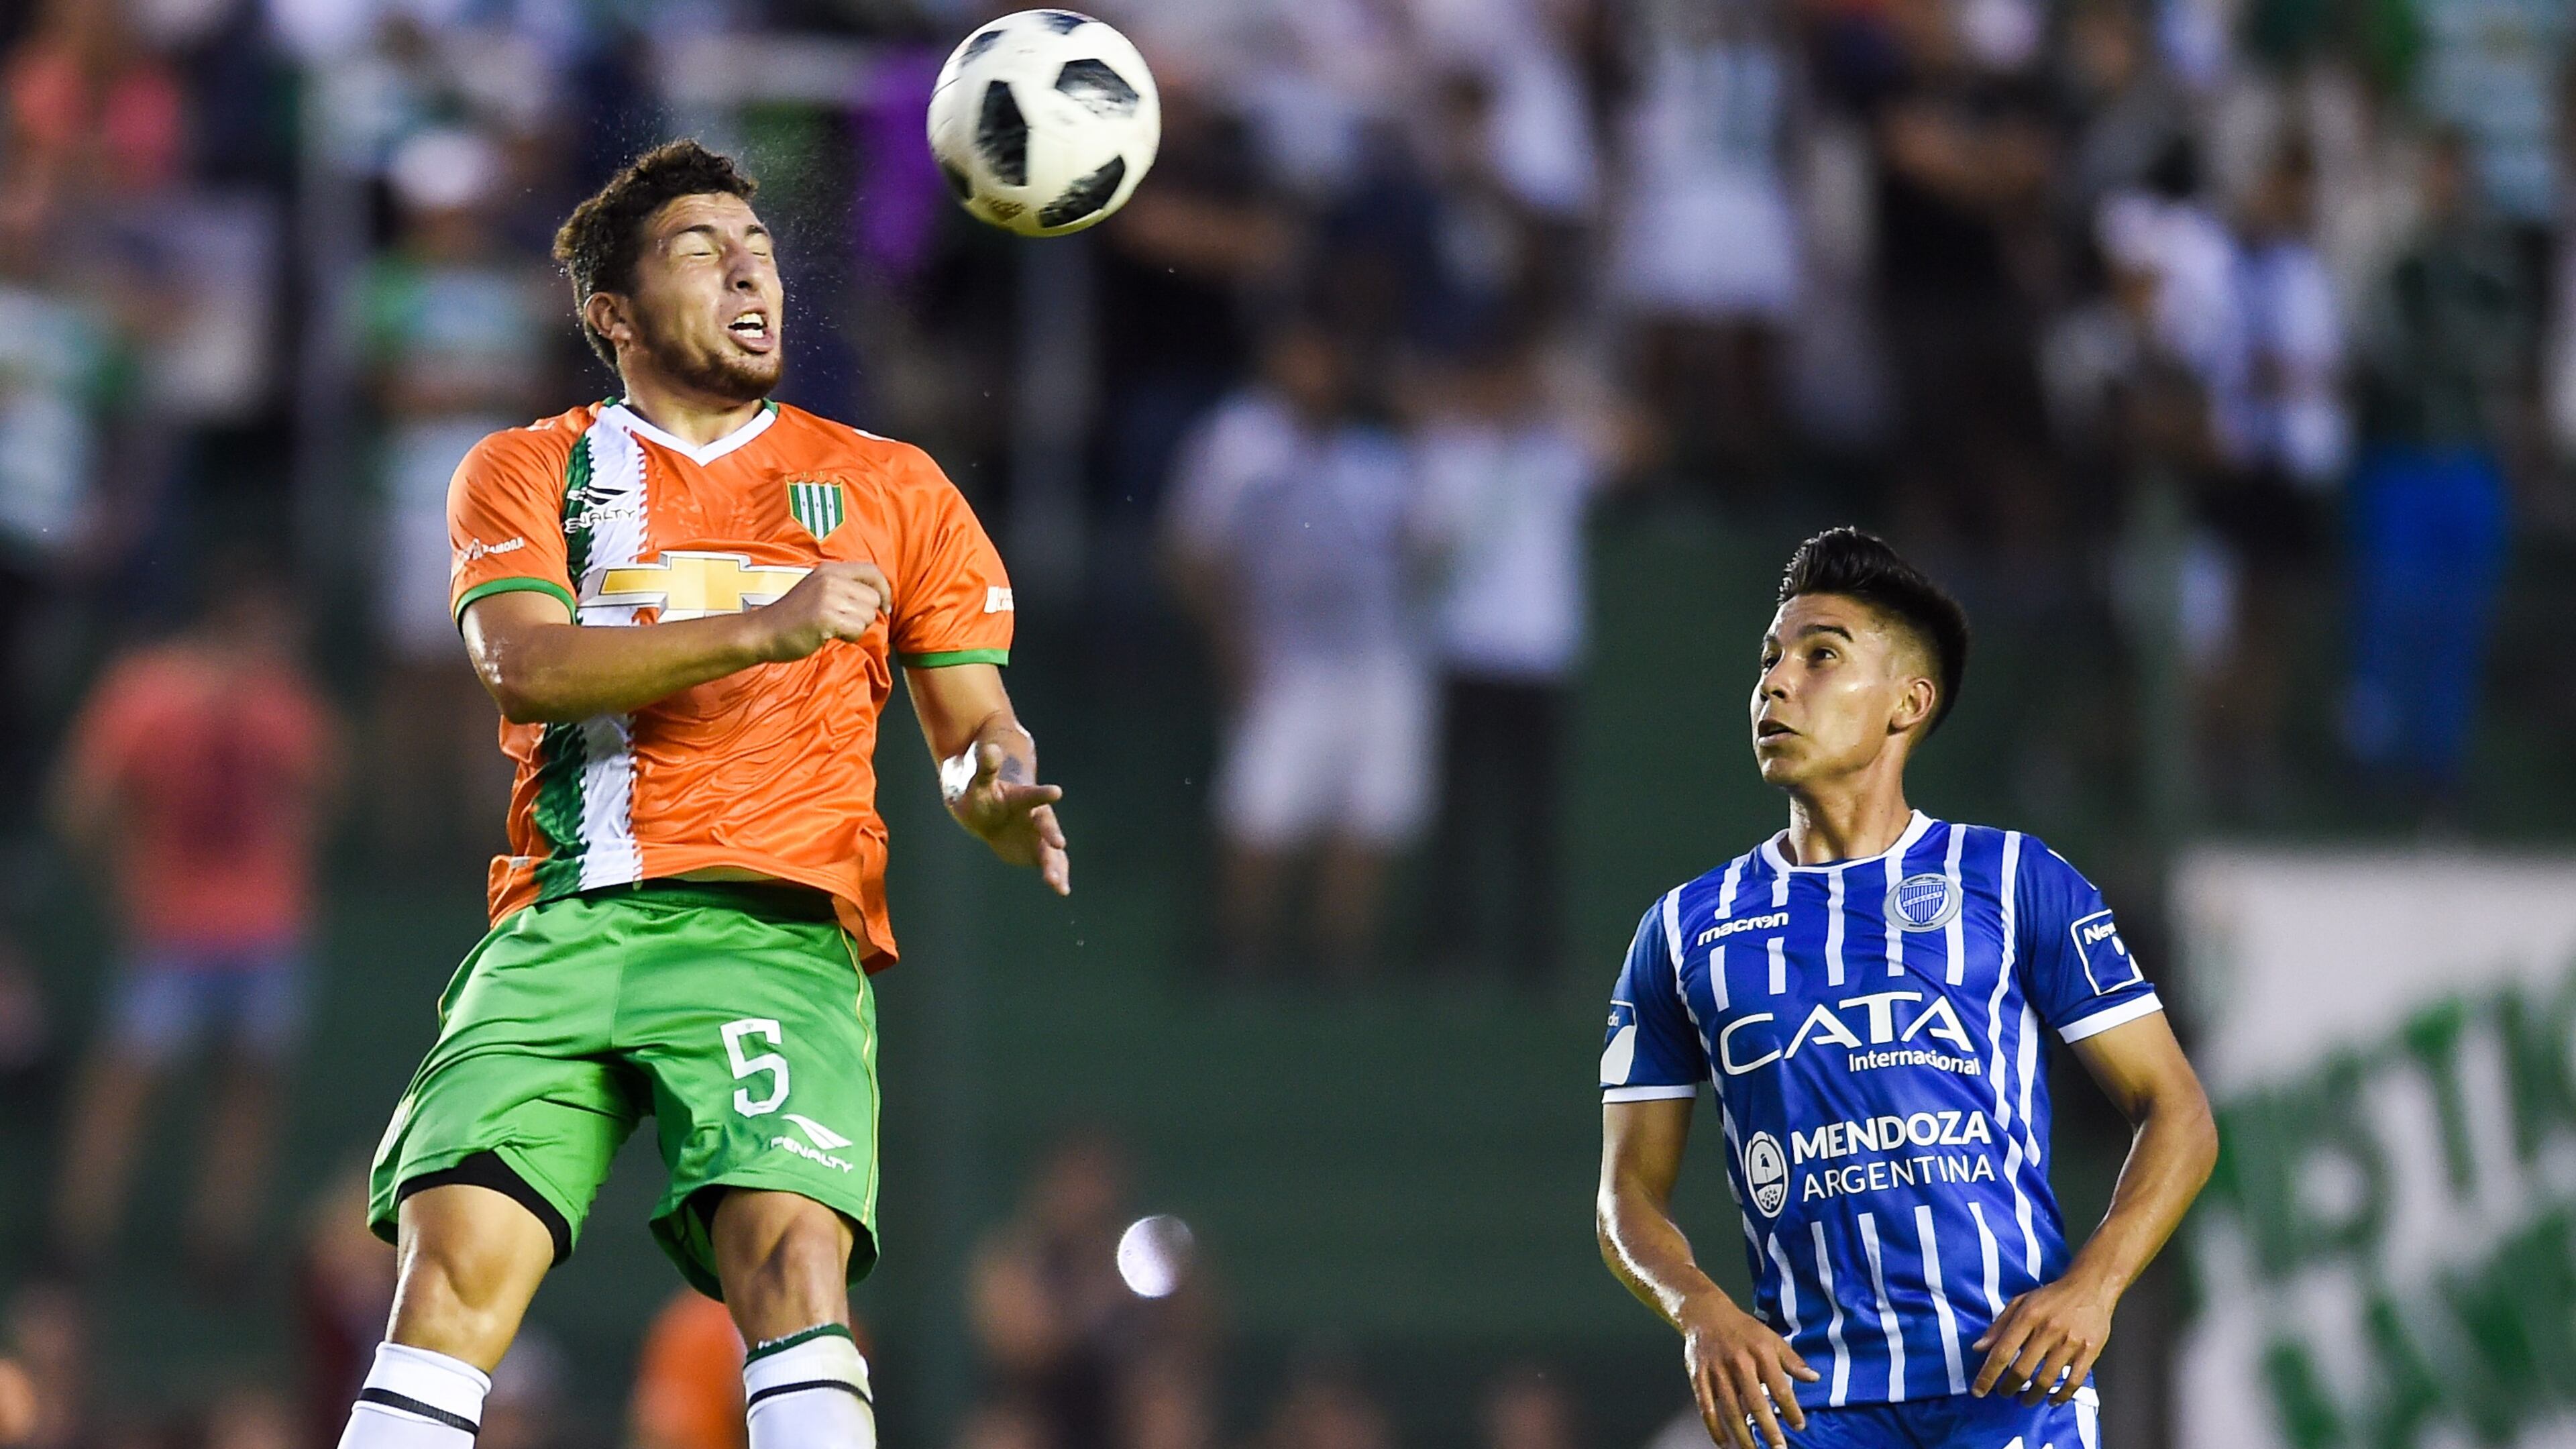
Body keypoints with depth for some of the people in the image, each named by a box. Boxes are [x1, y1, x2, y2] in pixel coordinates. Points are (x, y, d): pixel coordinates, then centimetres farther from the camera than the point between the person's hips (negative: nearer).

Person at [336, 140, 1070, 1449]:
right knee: (456, 1266, -18)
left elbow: (973, 727, 21)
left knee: (791, 1258, -25)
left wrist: (1002, 797, -4)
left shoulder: (891, 489, 21)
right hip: (564, 930, 0)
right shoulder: (525, 473, 16)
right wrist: (765, 628, -13)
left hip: (778, 933, 0)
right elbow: (524, 664, -3)